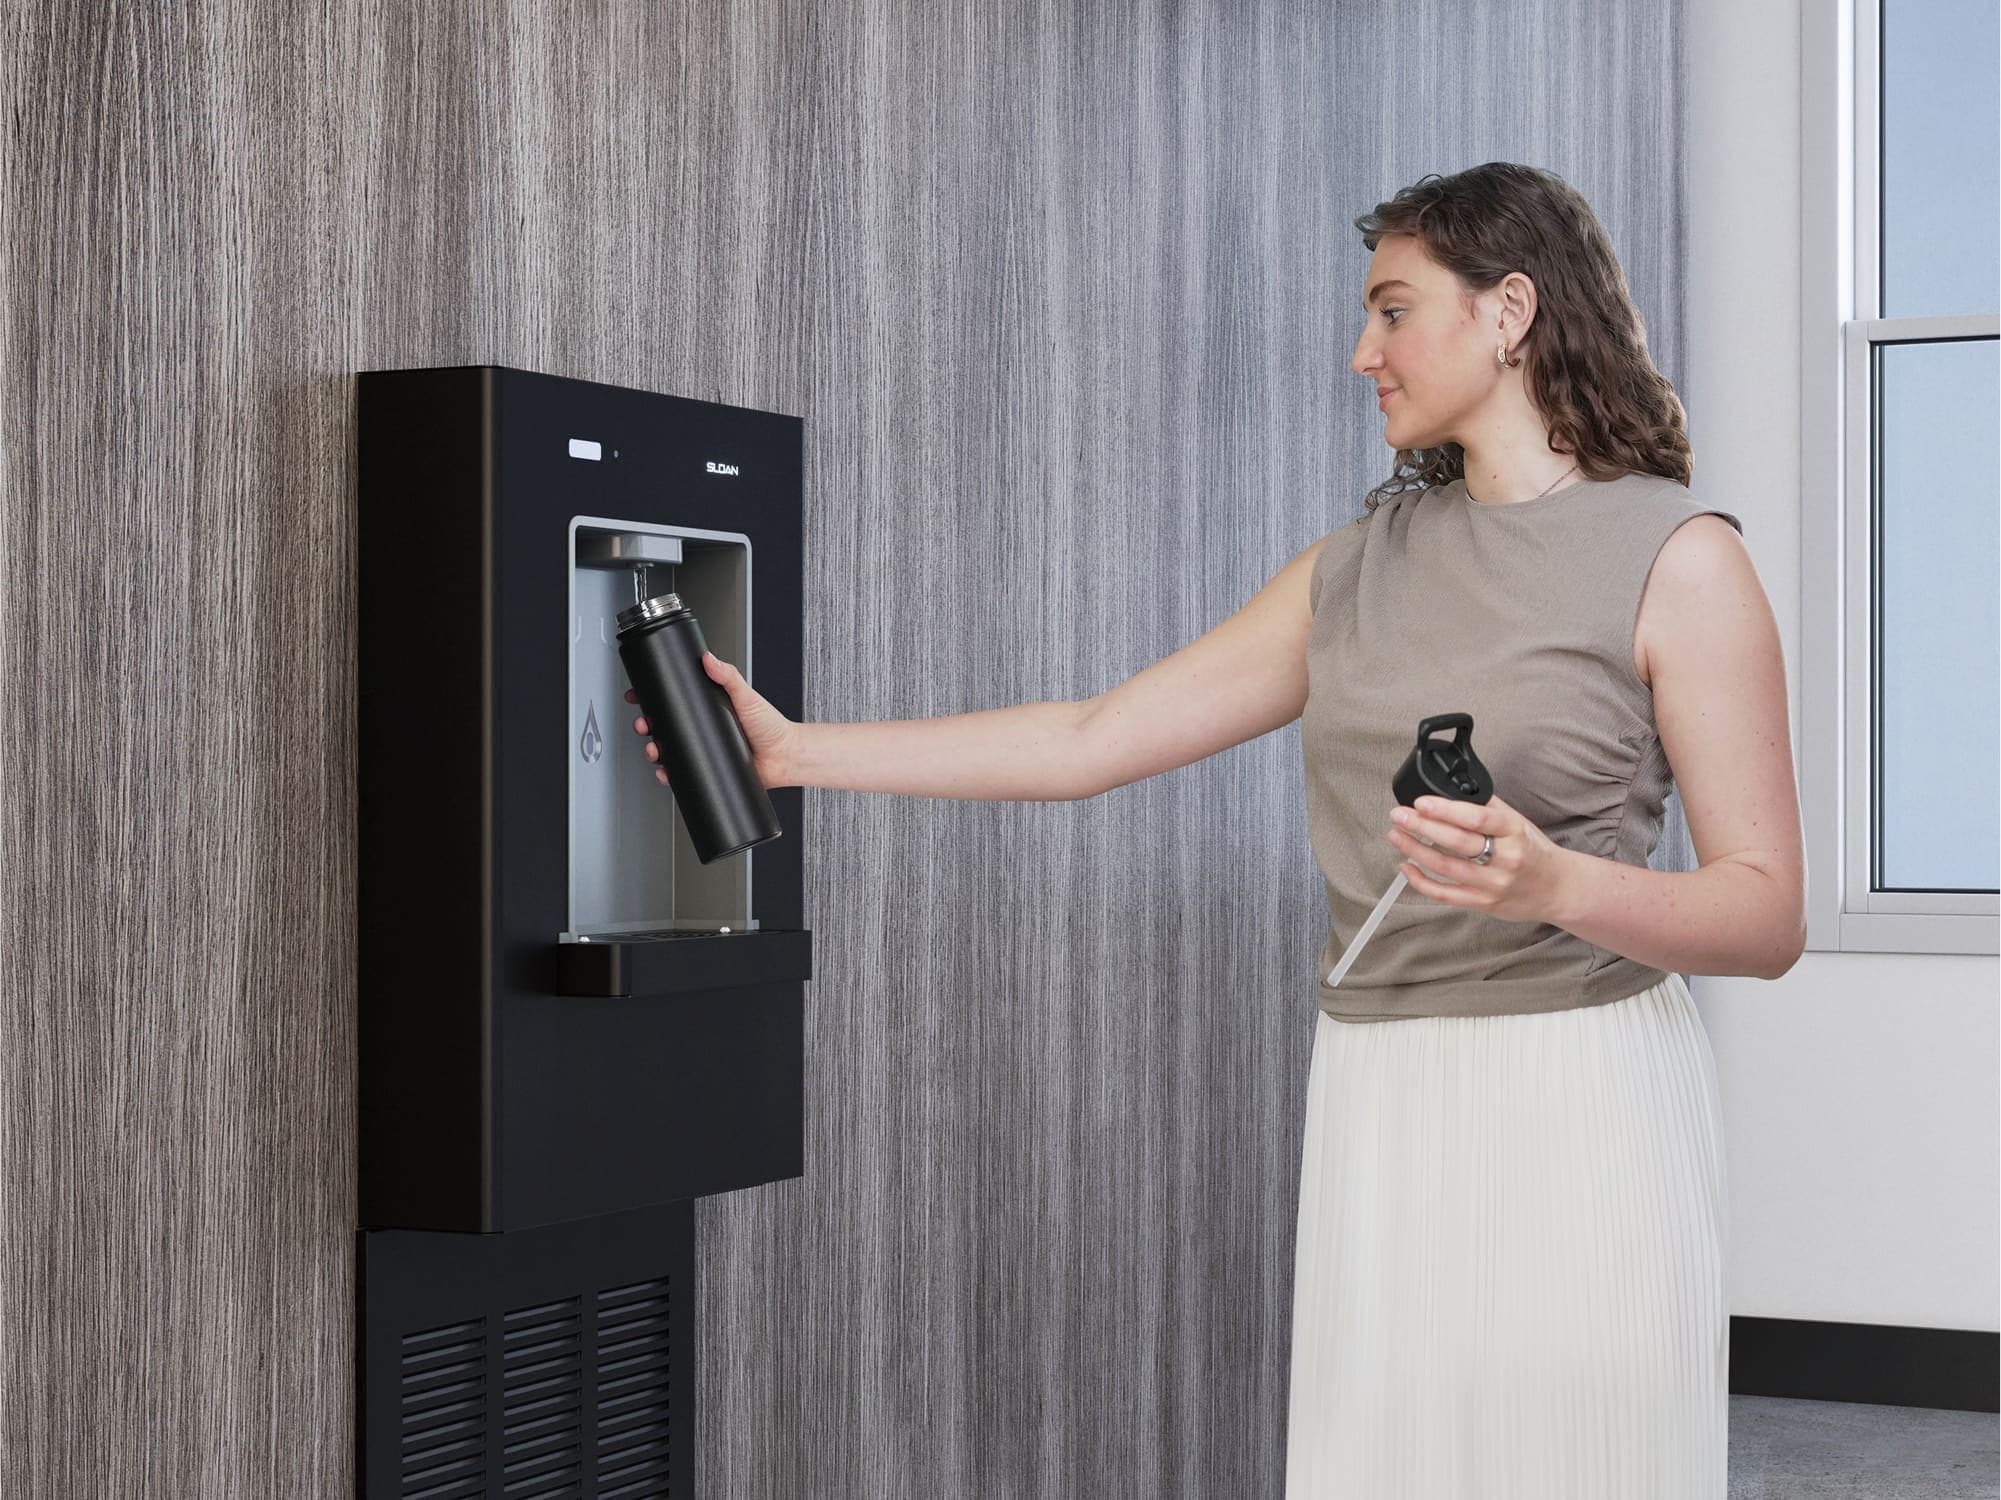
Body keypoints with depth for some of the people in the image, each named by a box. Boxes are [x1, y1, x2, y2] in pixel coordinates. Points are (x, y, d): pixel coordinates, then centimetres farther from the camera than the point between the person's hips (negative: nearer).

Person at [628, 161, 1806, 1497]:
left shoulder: (1675, 559, -3)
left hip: (1576, 1099, -5)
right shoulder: (1362, 565, 15)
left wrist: (1552, 883, -24)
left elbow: (1770, 918, -7)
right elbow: (1090, 743, 14)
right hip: (1377, 1106, 5)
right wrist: (795, 754, 12)